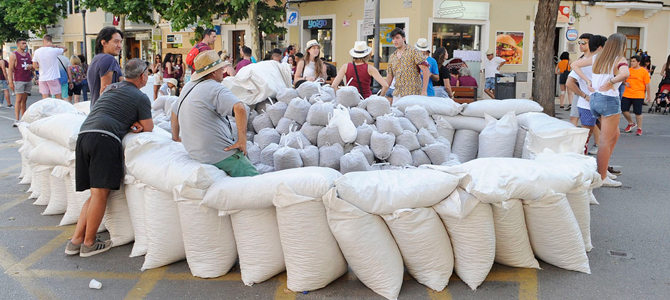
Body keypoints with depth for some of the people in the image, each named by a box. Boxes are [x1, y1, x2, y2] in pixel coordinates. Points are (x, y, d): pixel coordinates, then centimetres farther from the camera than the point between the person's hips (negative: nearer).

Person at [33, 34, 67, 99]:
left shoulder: (37, 52, -1)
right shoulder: (54, 51, -10)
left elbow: (34, 66, 1)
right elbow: (65, 49, 8)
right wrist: (55, 46, -2)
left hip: (42, 78, 3)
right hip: (53, 78, -3)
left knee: (45, 99, 4)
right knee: (58, 98, 2)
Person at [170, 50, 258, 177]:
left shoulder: (189, 86, 16)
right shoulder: (216, 89, -11)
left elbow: (175, 111, 31)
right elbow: (239, 108, -28)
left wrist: (175, 137, 42)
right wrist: (242, 140, -22)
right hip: (221, 153, -9)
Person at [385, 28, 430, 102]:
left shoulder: (413, 51, -1)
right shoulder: (392, 57, 16)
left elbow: (426, 71, -7)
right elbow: (389, 77, 18)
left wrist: (424, 91, -14)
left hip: (412, 95, -5)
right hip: (397, 95, 5)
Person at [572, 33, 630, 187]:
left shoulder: (597, 58, 11)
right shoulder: (620, 60, -9)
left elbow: (574, 64, 16)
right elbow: (625, 74, -30)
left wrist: (587, 80, 8)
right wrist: (610, 82, -15)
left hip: (594, 99, 7)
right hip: (609, 100, -7)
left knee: (615, 134, 23)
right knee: (605, 141, -2)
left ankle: (604, 166, 23)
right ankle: (602, 177, 3)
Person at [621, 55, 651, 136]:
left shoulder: (644, 71, -3)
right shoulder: (628, 70, 8)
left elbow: (647, 85, -2)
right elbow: (623, 80, 19)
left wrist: (648, 96, -3)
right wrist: (625, 83, -5)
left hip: (638, 96, -4)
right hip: (627, 95, 4)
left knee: (638, 112, -1)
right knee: (624, 110, 0)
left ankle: (639, 129, 14)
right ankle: (631, 123, 25)